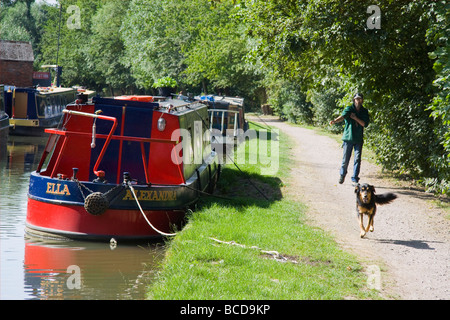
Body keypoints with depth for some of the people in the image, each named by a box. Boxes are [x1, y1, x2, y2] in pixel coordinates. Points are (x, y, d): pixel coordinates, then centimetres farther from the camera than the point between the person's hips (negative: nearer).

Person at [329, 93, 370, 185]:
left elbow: (365, 124, -2)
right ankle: (342, 174, 29)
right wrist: (335, 121, -43)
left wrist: (355, 118, -14)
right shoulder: (349, 109, -3)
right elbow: (343, 116, -22)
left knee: (357, 159, -6)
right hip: (348, 137, -2)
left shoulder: (364, 111, 6)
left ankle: (355, 179, 0)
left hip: (359, 139, 2)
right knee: (345, 159, 4)